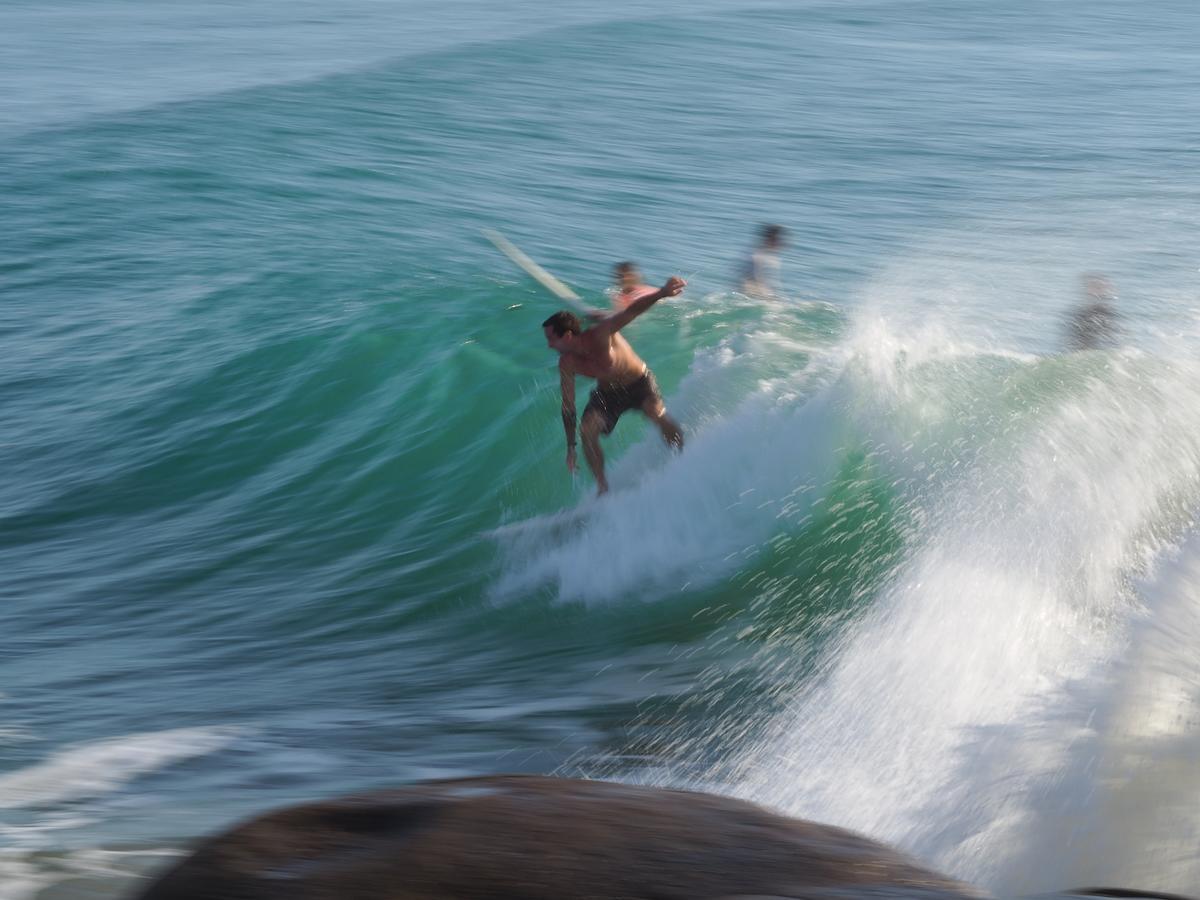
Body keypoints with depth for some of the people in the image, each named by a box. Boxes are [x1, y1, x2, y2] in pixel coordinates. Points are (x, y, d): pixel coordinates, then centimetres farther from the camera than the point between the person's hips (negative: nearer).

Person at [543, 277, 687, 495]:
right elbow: (568, 406, -5)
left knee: (659, 417, -27)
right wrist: (571, 447, -4)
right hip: (607, 392, 4)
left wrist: (661, 293, -62)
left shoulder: (599, 334, -30)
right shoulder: (566, 364, -15)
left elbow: (632, 310, -43)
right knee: (587, 429, -19)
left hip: (638, 382, -4)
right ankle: (603, 488, -6)